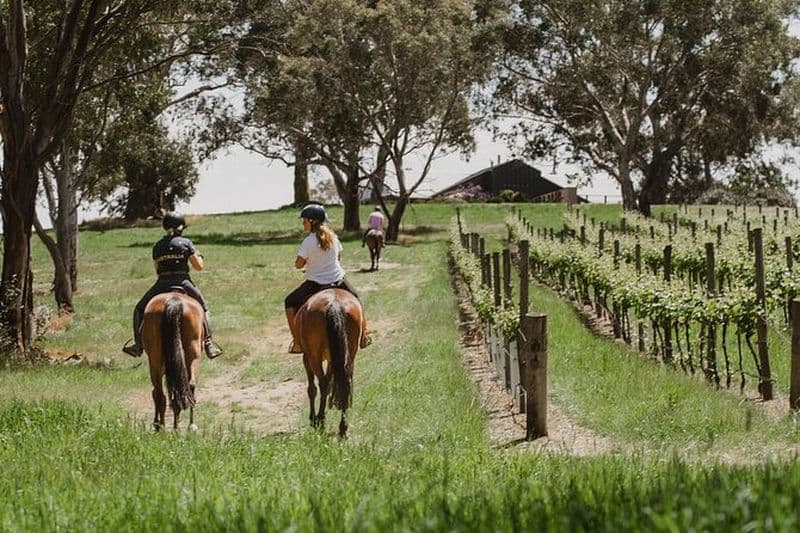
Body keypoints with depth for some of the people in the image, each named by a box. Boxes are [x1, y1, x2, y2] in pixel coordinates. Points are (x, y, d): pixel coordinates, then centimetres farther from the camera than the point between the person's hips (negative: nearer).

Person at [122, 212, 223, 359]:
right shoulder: (186, 243, 0)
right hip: (183, 283, -1)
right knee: (203, 307, 22)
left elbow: (158, 269, 15)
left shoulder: (157, 247, 7)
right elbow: (199, 266, 2)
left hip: (162, 284, 1)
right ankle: (208, 342, 12)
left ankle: (138, 344, 7)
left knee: (140, 309, 19)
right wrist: (198, 256, 22)